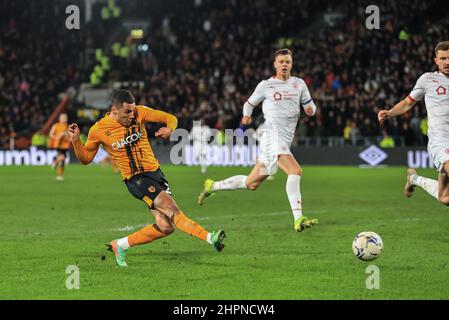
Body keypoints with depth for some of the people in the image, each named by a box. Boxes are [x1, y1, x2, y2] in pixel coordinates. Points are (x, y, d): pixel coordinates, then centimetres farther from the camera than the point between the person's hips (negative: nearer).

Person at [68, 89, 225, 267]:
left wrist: (169, 129, -19)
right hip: (135, 179, -5)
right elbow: (86, 158, 7)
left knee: (165, 227, -2)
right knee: (171, 208, -25)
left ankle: (120, 245, 12)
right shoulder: (98, 130, -5)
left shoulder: (139, 113, 0)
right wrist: (75, 140, -11)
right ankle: (209, 238, -34)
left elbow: (171, 118, 5)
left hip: (155, 172, 5)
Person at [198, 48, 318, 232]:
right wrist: (247, 115, -3)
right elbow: (250, 103, 18)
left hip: (285, 141, 6)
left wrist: (310, 109, -4)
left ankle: (213, 186, 31)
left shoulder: (299, 84, 15)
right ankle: (298, 220, -32)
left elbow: (310, 107, 20)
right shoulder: (266, 86, 5)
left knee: (251, 184, 12)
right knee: (295, 171, -27)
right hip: (272, 136, -6)